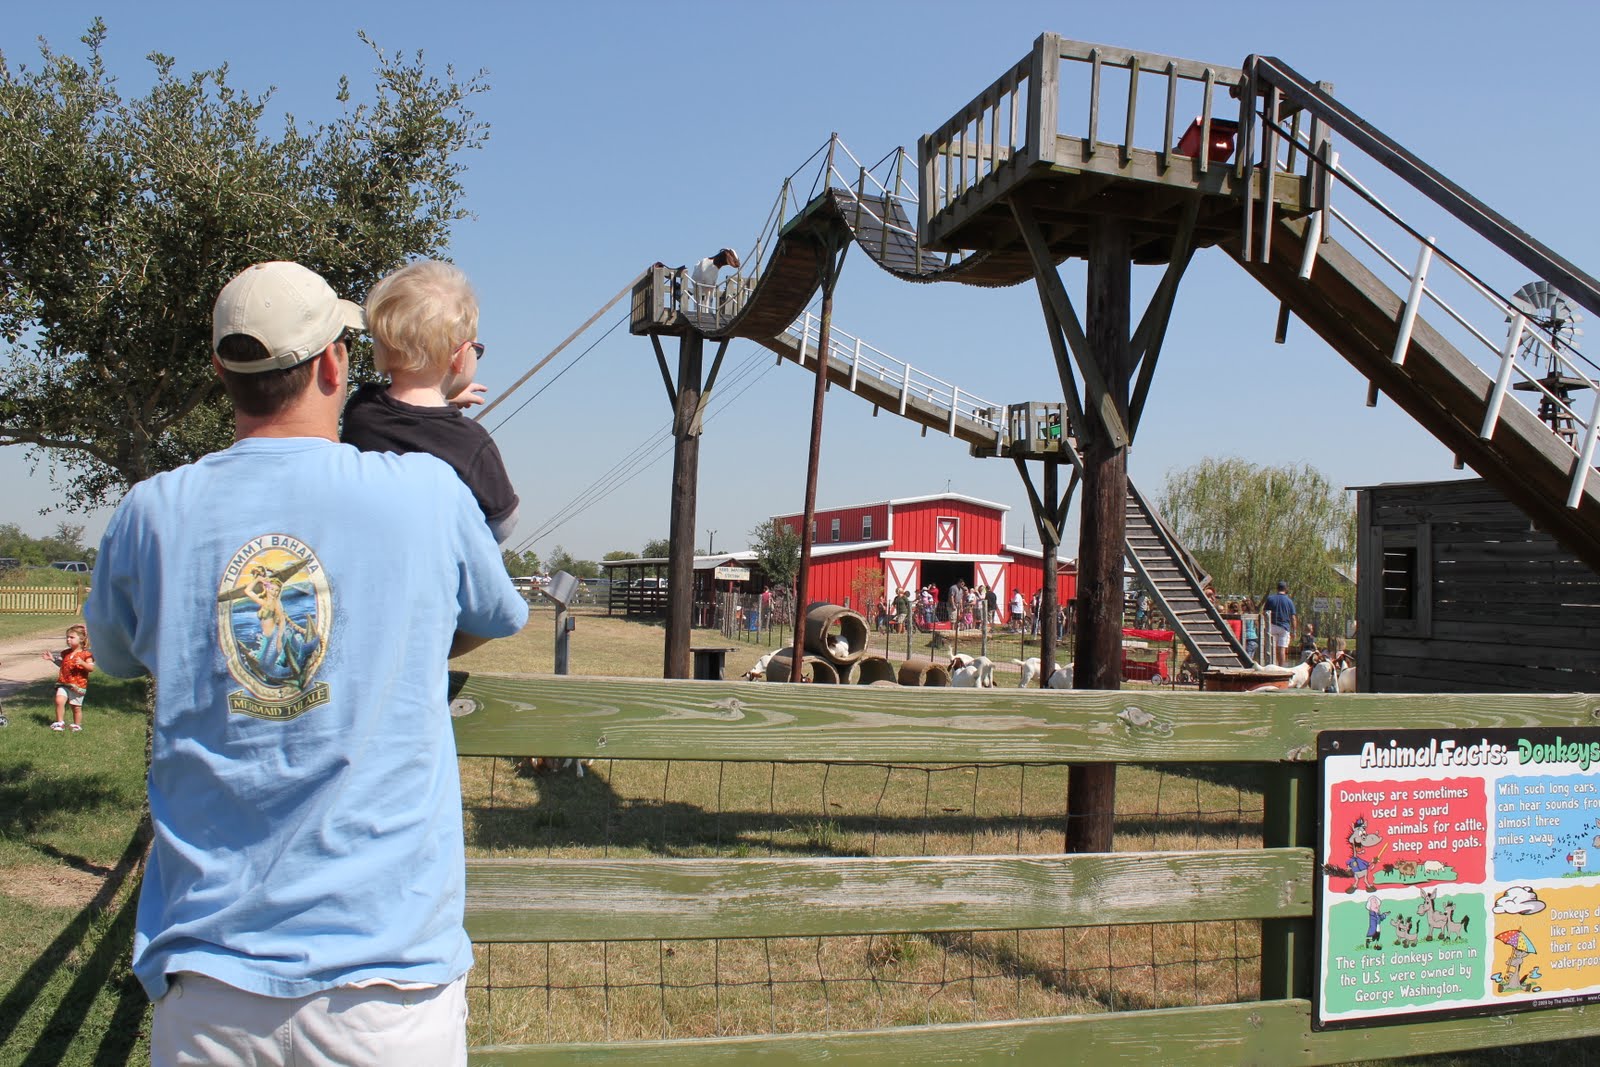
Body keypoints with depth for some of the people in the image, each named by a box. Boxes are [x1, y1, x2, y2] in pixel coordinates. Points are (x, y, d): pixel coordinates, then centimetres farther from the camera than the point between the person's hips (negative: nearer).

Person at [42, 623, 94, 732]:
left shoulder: (85, 654, -8)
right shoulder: (66, 653, 10)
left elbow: (91, 668, -15)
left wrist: (82, 663, -31)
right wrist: (53, 659, 17)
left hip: (78, 685, -4)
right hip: (64, 683, 4)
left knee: (76, 707, 7)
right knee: (59, 700, -16)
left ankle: (77, 726, 24)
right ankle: (60, 723, -5)